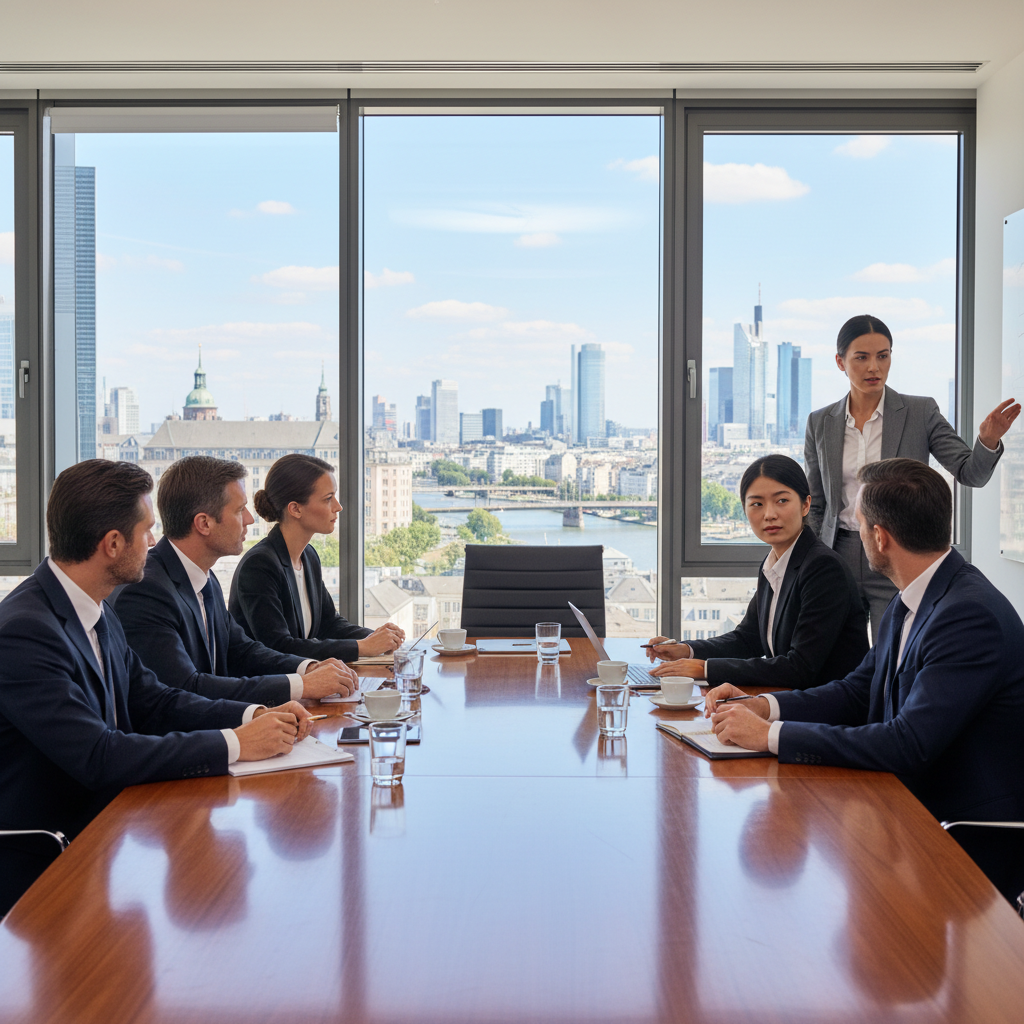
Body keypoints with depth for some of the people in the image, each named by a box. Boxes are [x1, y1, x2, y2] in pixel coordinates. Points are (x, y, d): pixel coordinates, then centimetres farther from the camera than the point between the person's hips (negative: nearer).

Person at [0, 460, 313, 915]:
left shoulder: (96, 613, 6)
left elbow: (152, 701, 11)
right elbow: (96, 756, -27)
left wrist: (255, 716, -5)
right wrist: (234, 744, -22)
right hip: (40, 868, -8)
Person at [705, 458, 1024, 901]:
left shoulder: (971, 615, -23)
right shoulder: (909, 603, 8)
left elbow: (910, 744, -29)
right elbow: (858, 691, 16)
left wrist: (772, 735, -25)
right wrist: (761, 705, -1)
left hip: (968, 845, -8)